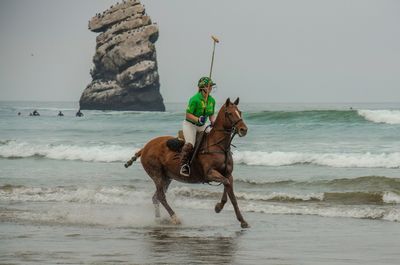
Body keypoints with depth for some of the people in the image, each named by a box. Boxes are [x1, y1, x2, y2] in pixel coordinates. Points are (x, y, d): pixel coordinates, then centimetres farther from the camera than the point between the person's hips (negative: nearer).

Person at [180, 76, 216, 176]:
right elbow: (188, 115, -17)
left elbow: (211, 115, 13)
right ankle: (183, 165, -21)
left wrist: (213, 121, -8)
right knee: (190, 144, -29)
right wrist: (198, 119, -32)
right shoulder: (195, 99, -19)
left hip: (202, 126, 7)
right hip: (189, 124, -7)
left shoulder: (212, 100, 2)